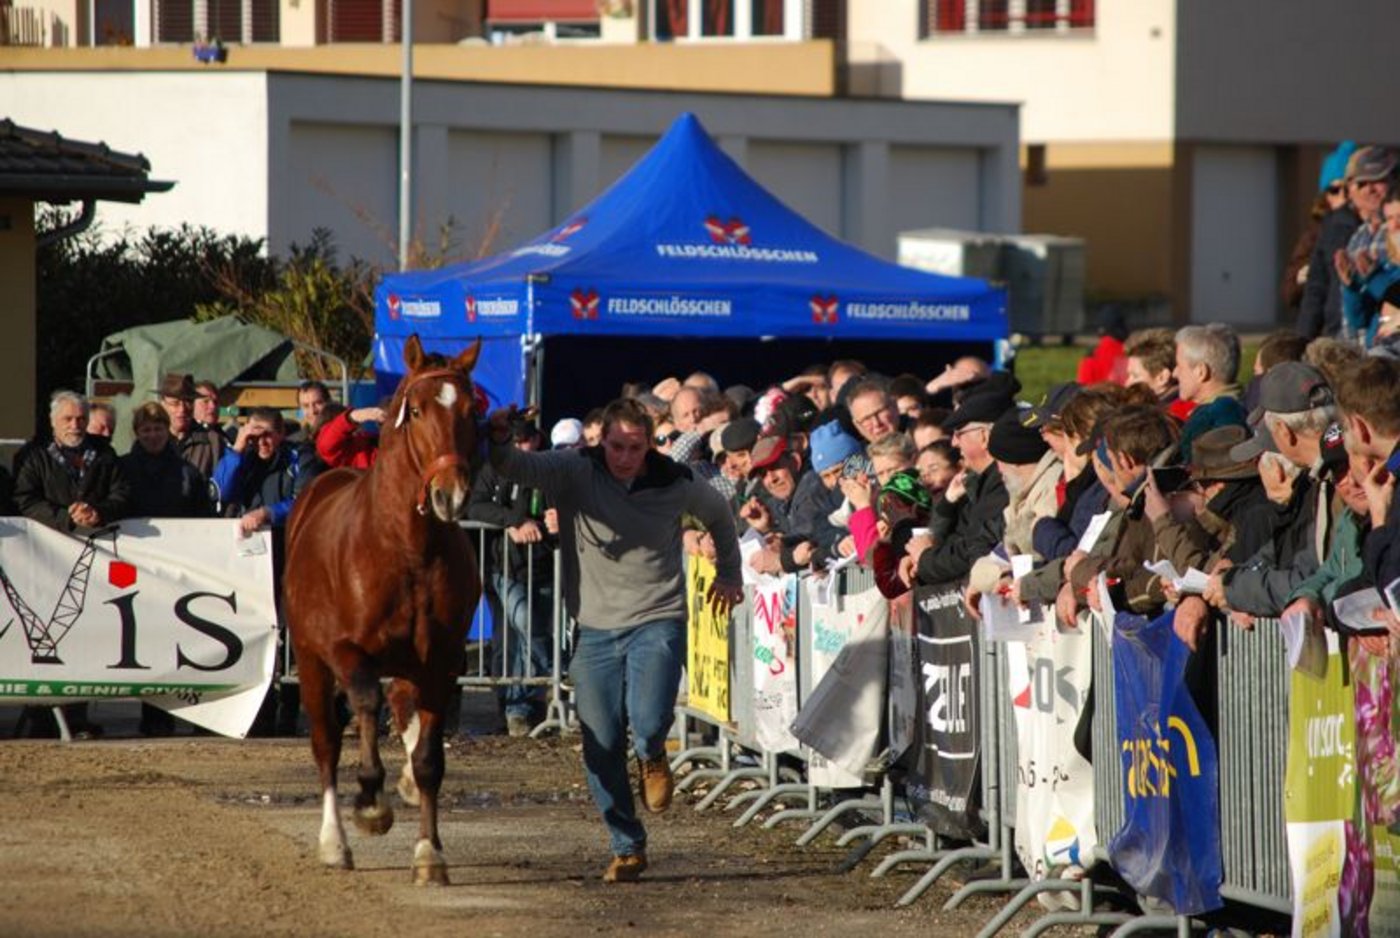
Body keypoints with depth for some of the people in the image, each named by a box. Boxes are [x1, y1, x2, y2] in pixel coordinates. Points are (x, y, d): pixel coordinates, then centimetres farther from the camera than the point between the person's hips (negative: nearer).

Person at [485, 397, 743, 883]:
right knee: (602, 747, 2)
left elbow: (718, 514, 19)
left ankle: (652, 759, 17)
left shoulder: (675, 485, -2)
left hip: (658, 620, -1)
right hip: (596, 628, 1)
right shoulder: (575, 473, -7)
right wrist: (497, 442, -43)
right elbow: (518, 468, -22)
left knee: (649, 723, -22)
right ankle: (627, 849, 18)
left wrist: (729, 574, 26)